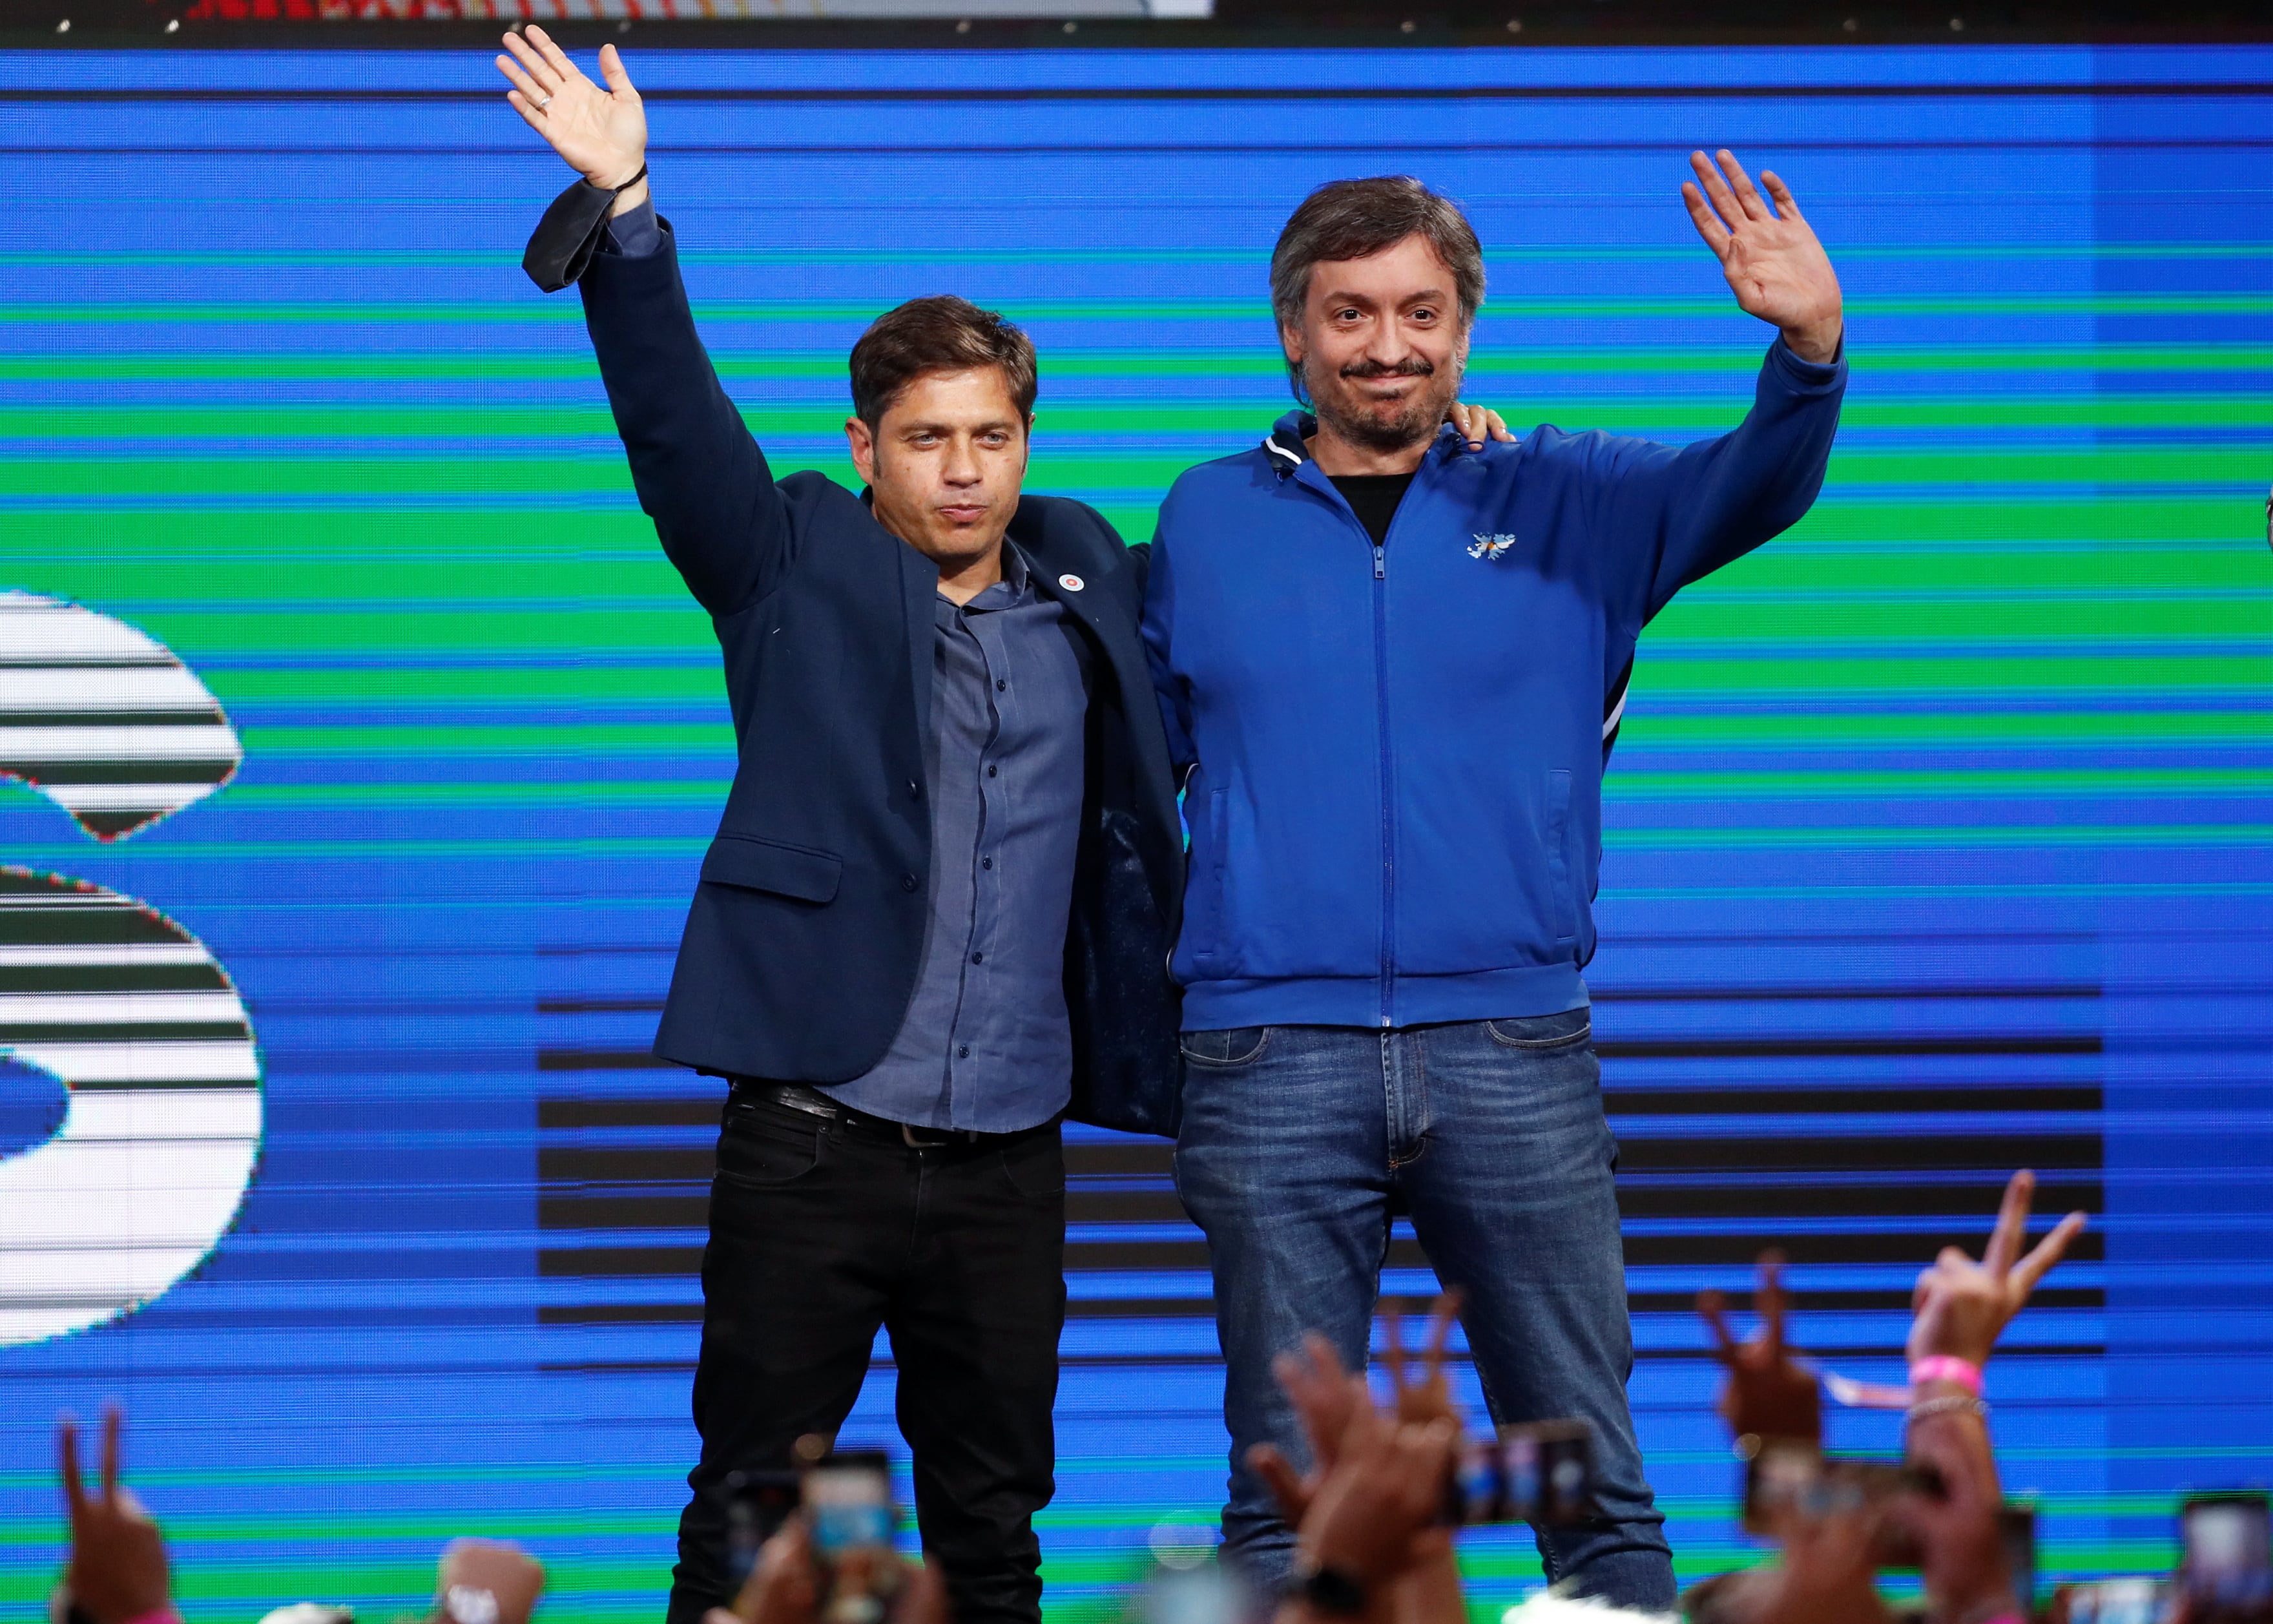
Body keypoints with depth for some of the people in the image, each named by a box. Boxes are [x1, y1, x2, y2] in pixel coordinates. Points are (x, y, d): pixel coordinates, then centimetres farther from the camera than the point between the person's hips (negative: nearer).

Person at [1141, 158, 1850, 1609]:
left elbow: (1755, 490, -7)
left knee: (1592, 1480, 1)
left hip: (1515, 1051, 0)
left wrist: (1811, 345, -28)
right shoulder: (1207, 522, 11)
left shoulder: (1566, 504, 8)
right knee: (1286, 1487, 3)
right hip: (1272, 1055, 0)